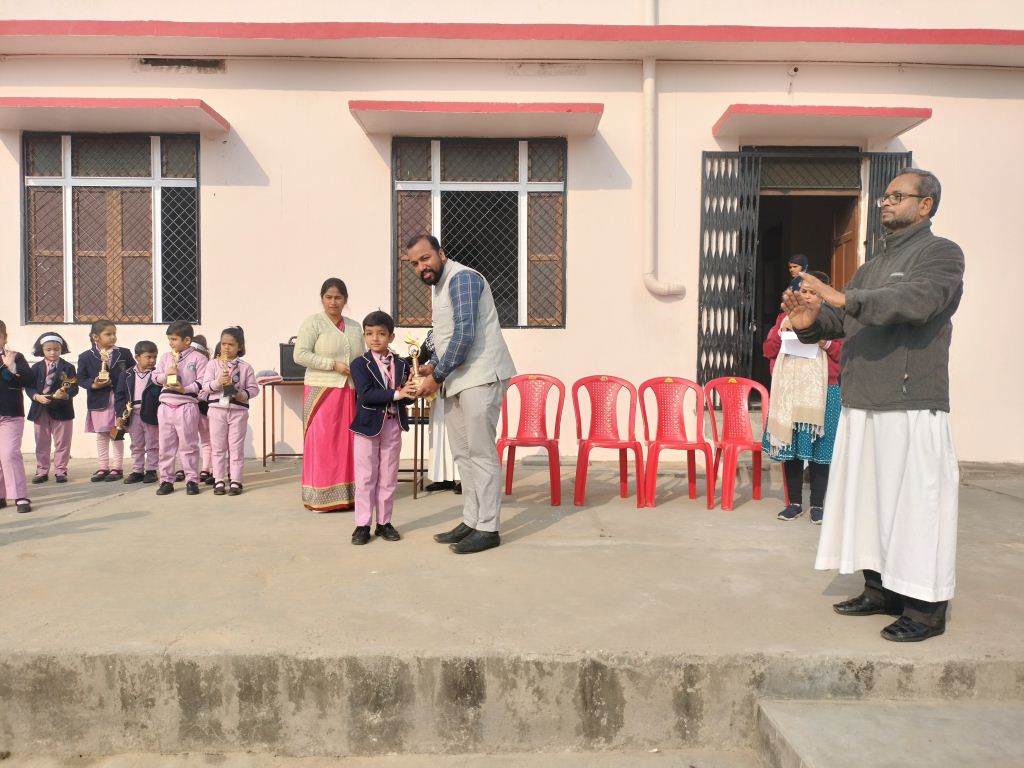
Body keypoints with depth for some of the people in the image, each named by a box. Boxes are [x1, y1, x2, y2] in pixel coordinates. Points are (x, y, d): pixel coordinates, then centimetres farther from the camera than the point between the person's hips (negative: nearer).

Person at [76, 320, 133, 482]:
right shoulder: (86, 356, -1)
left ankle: (117, 468, 14)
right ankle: (103, 468, 19)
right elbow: (81, 379, 1)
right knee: (101, 435, 10)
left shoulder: (124, 353, 1)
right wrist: (93, 384, -16)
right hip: (99, 401, 1)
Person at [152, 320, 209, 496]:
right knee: (166, 446, 9)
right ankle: (166, 480, 17)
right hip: (166, 406, 5)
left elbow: (202, 382, -9)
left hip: (186, 406, -5)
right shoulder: (166, 357, 13)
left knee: (188, 445, 0)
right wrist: (166, 374, -8)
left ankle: (192, 480, 8)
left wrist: (186, 389, -20)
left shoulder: (198, 358, -3)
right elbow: (155, 376, 11)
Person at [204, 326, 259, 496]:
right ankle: (218, 481, 15)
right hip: (217, 409, 1)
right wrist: (218, 382, -22)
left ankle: (235, 482, 9)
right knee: (218, 448, 8)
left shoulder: (245, 367, 0)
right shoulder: (213, 364, 2)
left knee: (236, 448, 3)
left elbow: (254, 388, 0)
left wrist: (243, 394, -18)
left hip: (238, 410, -1)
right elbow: (206, 386, -4)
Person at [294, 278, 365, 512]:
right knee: (322, 443, -4)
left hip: (350, 392, 5)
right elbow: (300, 355, -10)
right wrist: (333, 364, -14)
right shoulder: (312, 322, -1)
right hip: (322, 391, -5)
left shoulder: (355, 327, 14)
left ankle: (347, 494, 13)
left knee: (347, 442, 6)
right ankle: (320, 498, 2)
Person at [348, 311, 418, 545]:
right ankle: (363, 524, 10)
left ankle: (384, 523, 19)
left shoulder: (401, 365, 5)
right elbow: (366, 395, -19)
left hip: (393, 425, 3)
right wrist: (397, 394, -26)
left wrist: (410, 393, -22)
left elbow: (406, 396, 2)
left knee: (388, 477, 9)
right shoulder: (360, 364, -5)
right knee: (366, 477, 3)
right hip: (368, 425, -3)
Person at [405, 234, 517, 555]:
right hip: (457, 379, 10)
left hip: (480, 377, -10)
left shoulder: (461, 278, -12)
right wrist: (433, 365, 10)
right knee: (463, 452, 12)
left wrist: (437, 377, -15)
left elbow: (464, 335, -21)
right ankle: (471, 521, 21)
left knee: (481, 452, -5)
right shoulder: (438, 285, 17)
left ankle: (488, 529, 2)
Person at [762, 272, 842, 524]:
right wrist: (783, 329, -6)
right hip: (788, 392, 3)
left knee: (818, 448, 0)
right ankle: (794, 502, 14)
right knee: (789, 447, 4)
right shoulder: (785, 317, 13)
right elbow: (768, 350, 9)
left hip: (821, 393, -2)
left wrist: (826, 343, -15)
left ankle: (817, 504, 10)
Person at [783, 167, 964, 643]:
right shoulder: (873, 266, 22)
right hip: (862, 407, 8)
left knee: (915, 504, -3)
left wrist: (843, 298, -31)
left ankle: (926, 608, 6)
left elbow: (917, 300, -22)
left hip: (911, 408, -8)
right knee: (868, 498, 11)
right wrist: (812, 322, -5)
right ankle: (881, 590, 23)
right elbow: (844, 321, 17)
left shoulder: (941, 254, -2)